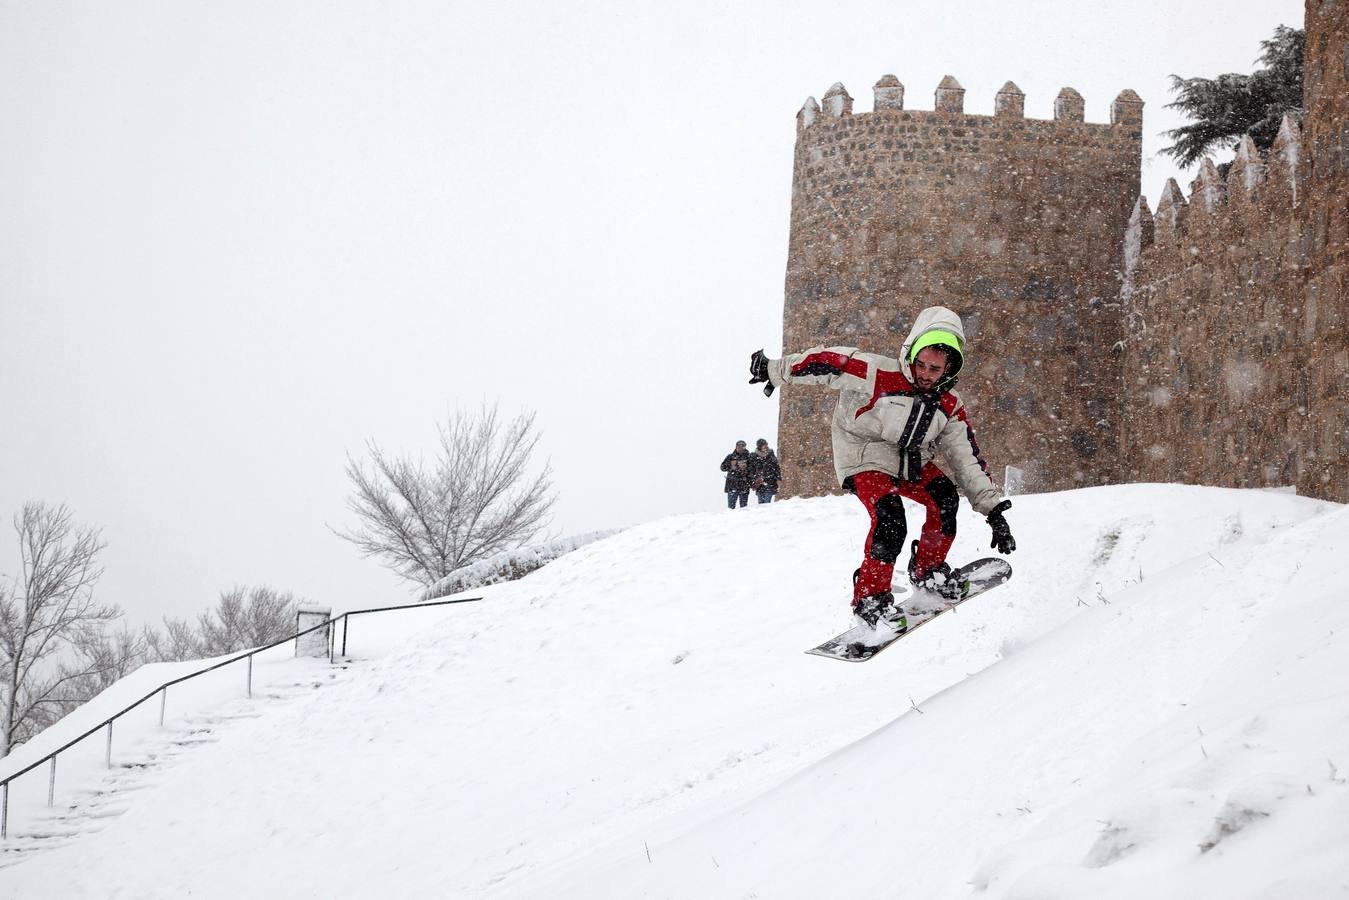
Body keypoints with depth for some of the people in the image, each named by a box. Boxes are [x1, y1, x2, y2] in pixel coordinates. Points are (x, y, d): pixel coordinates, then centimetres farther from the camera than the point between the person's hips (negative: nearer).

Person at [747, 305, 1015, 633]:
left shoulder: (950, 406, -5)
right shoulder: (879, 374, -22)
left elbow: (969, 461, -1)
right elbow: (827, 363, -14)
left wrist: (993, 510, -7)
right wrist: (775, 370, -5)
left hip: (912, 461, 5)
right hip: (865, 456, -5)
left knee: (945, 497, -21)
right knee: (890, 520, -28)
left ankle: (928, 570, 0)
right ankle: (870, 598, -13)